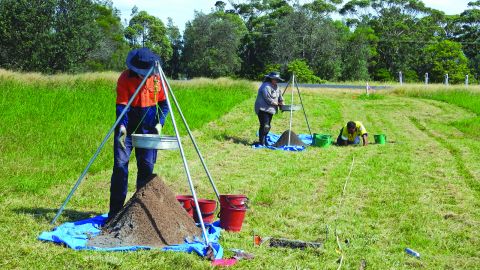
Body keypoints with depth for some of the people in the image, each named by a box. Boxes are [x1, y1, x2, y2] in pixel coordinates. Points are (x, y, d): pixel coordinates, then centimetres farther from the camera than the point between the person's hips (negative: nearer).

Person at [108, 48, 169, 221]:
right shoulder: (125, 78, -11)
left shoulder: (157, 78, -3)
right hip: (127, 127, -2)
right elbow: (121, 104, -15)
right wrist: (122, 125, -30)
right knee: (120, 164, -8)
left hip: (148, 128, 2)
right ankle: (115, 211, -2)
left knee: (147, 166, 1)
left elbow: (164, 104, 5)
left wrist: (159, 123, -9)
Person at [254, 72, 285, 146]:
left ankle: (265, 141, 16)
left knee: (268, 126, 10)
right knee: (264, 126, -15)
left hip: (270, 109, 10)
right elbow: (268, 99, -20)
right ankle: (262, 143, -13)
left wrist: (281, 102, 1)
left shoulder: (276, 87, 14)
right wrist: (278, 103, -10)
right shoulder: (266, 87, -17)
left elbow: (280, 96, 20)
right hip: (263, 109, -10)